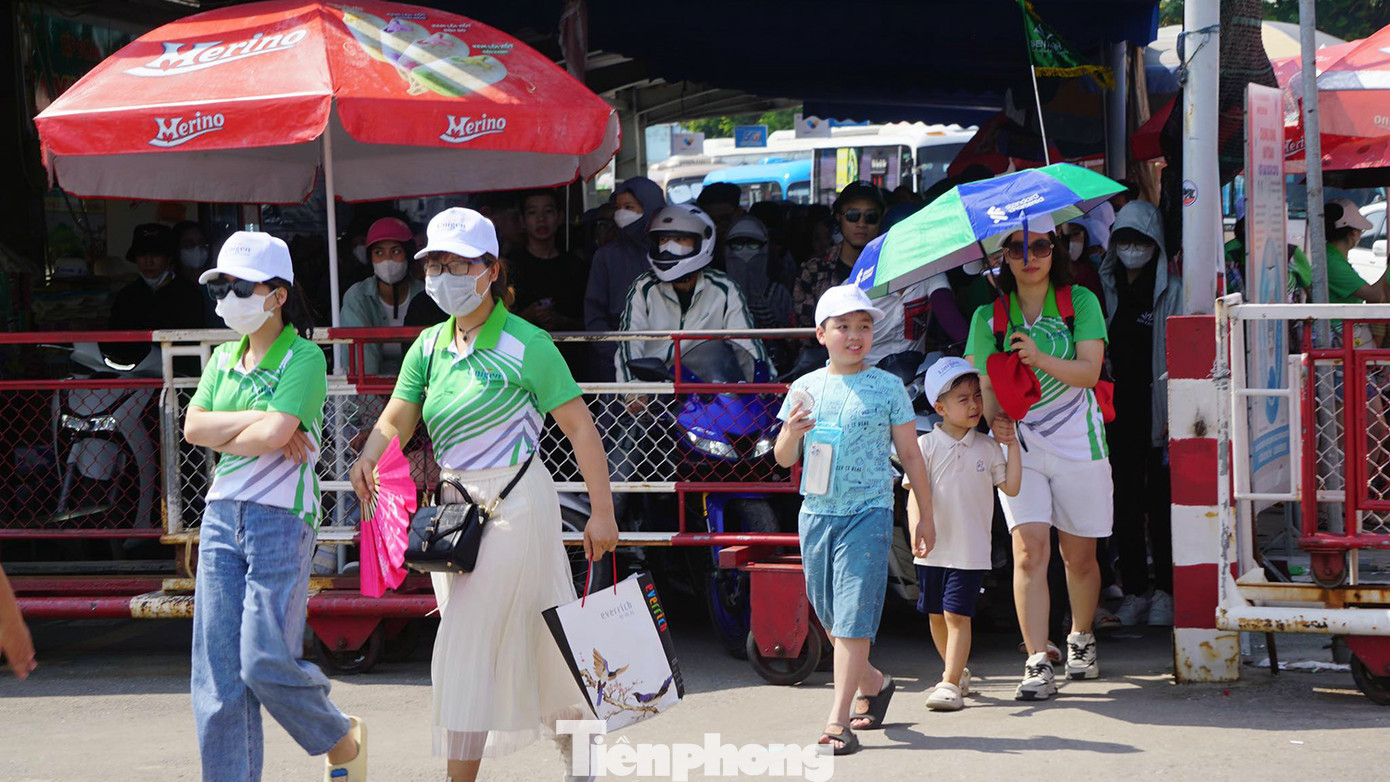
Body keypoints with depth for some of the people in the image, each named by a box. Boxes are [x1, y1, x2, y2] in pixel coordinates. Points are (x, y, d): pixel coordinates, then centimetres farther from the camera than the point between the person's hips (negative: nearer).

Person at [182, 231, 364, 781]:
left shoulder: (304, 358, -7)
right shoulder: (224, 359, 14)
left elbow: (273, 436, -18)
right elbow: (193, 426, 0)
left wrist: (222, 435, -2)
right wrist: (258, 422, -11)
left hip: (282, 516, -6)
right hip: (222, 514, 6)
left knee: (266, 662, -10)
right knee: (217, 668, 2)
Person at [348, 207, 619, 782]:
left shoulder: (525, 345, -10)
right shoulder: (429, 346, 9)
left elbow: (580, 427, -10)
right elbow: (396, 419, 1)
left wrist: (601, 513, -12)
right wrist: (370, 458, -22)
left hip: (513, 503, -6)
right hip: (454, 507, 6)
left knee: (466, 646, -8)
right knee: (538, 641, 13)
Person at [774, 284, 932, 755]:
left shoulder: (887, 387, 0)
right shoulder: (805, 388, 7)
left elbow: (910, 454, 6)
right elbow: (784, 459, 10)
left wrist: (926, 515, 8)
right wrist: (791, 432, -13)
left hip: (869, 513, -4)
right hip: (816, 513, 4)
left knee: (853, 618, -11)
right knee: (830, 620, 13)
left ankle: (838, 722, -11)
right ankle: (872, 683, 38)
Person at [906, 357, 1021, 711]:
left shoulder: (987, 447, 4)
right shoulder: (926, 446, -2)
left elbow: (1011, 488, 5)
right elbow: (916, 491, -7)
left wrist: (1013, 446, -1)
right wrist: (916, 527, -21)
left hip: (971, 550, -1)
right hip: (934, 549, 1)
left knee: (957, 615, -8)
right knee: (936, 615, 12)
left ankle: (950, 683, -5)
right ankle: (958, 672, 30)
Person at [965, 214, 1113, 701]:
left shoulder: (1079, 301, 1)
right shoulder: (989, 316, 5)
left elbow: (1089, 371, -10)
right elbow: (984, 383, 2)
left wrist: (1041, 359, -27)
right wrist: (995, 417, -19)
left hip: (1077, 442, 0)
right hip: (1019, 445, 0)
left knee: (1079, 554, 8)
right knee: (1029, 549, -13)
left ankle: (1081, 639, 34)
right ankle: (1037, 664, -14)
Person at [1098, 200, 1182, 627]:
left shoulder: (1171, 290, -2)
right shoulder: (1107, 287, 11)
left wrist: (1174, 413, -12)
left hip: (1157, 405, -4)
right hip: (1120, 406, 4)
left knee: (1160, 499, -1)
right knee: (1126, 499, 5)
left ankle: (1164, 591, 7)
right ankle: (1134, 589, 12)